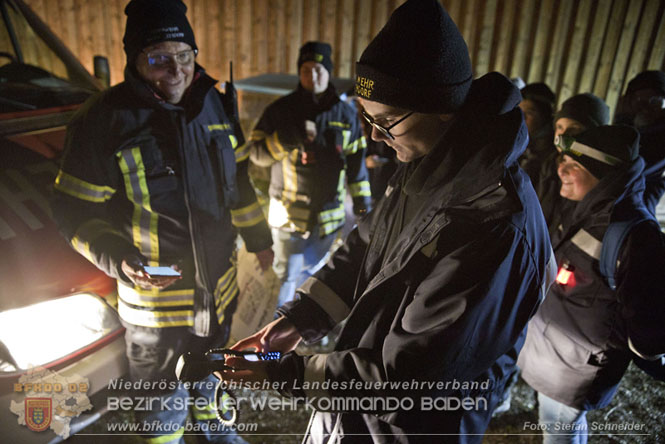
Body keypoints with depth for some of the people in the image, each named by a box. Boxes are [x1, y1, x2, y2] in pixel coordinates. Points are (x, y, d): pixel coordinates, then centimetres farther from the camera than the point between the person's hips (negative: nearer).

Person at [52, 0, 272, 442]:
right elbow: (76, 212, -12)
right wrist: (120, 261, -27)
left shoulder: (215, 104, -2)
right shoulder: (104, 121, -18)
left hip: (219, 286, 5)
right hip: (154, 302, -5)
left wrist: (258, 237, 13)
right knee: (164, 403, 17)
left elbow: (238, 179, 9)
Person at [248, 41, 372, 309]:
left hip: (328, 213, 3)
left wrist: (361, 197, 10)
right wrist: (287, 139, -23)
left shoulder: (346, 114, 4)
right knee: (288, 275, 3)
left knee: (314, 271, 18)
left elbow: (356, 158, 12)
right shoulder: (281, 110, -4)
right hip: (289, 212, -2)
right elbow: (256, 153, -6)